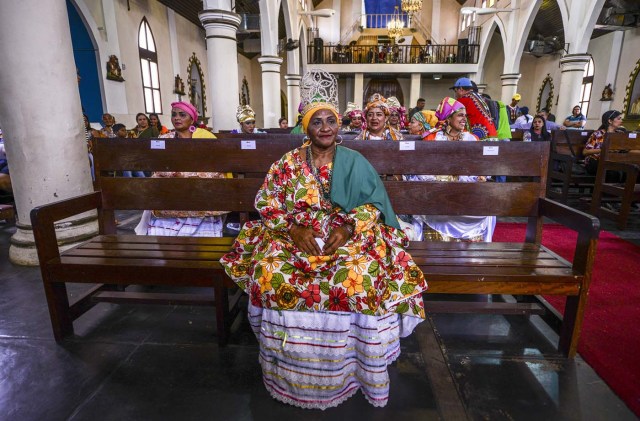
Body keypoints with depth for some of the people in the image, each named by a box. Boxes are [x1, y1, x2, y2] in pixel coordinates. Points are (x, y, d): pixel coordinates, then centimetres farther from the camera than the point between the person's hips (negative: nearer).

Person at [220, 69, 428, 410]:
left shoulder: (354, 162, 5)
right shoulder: (289, 163, 6)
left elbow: (374, 205, 2)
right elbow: (268, 204, 2)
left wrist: (349, 228, -16)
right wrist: (293, 229, -15)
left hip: (347, 235, 0)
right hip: (297, 235, 1)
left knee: (360, 275, -31)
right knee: (269, 270, -27)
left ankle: (349, 367, -4)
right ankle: (288, 373, -3)